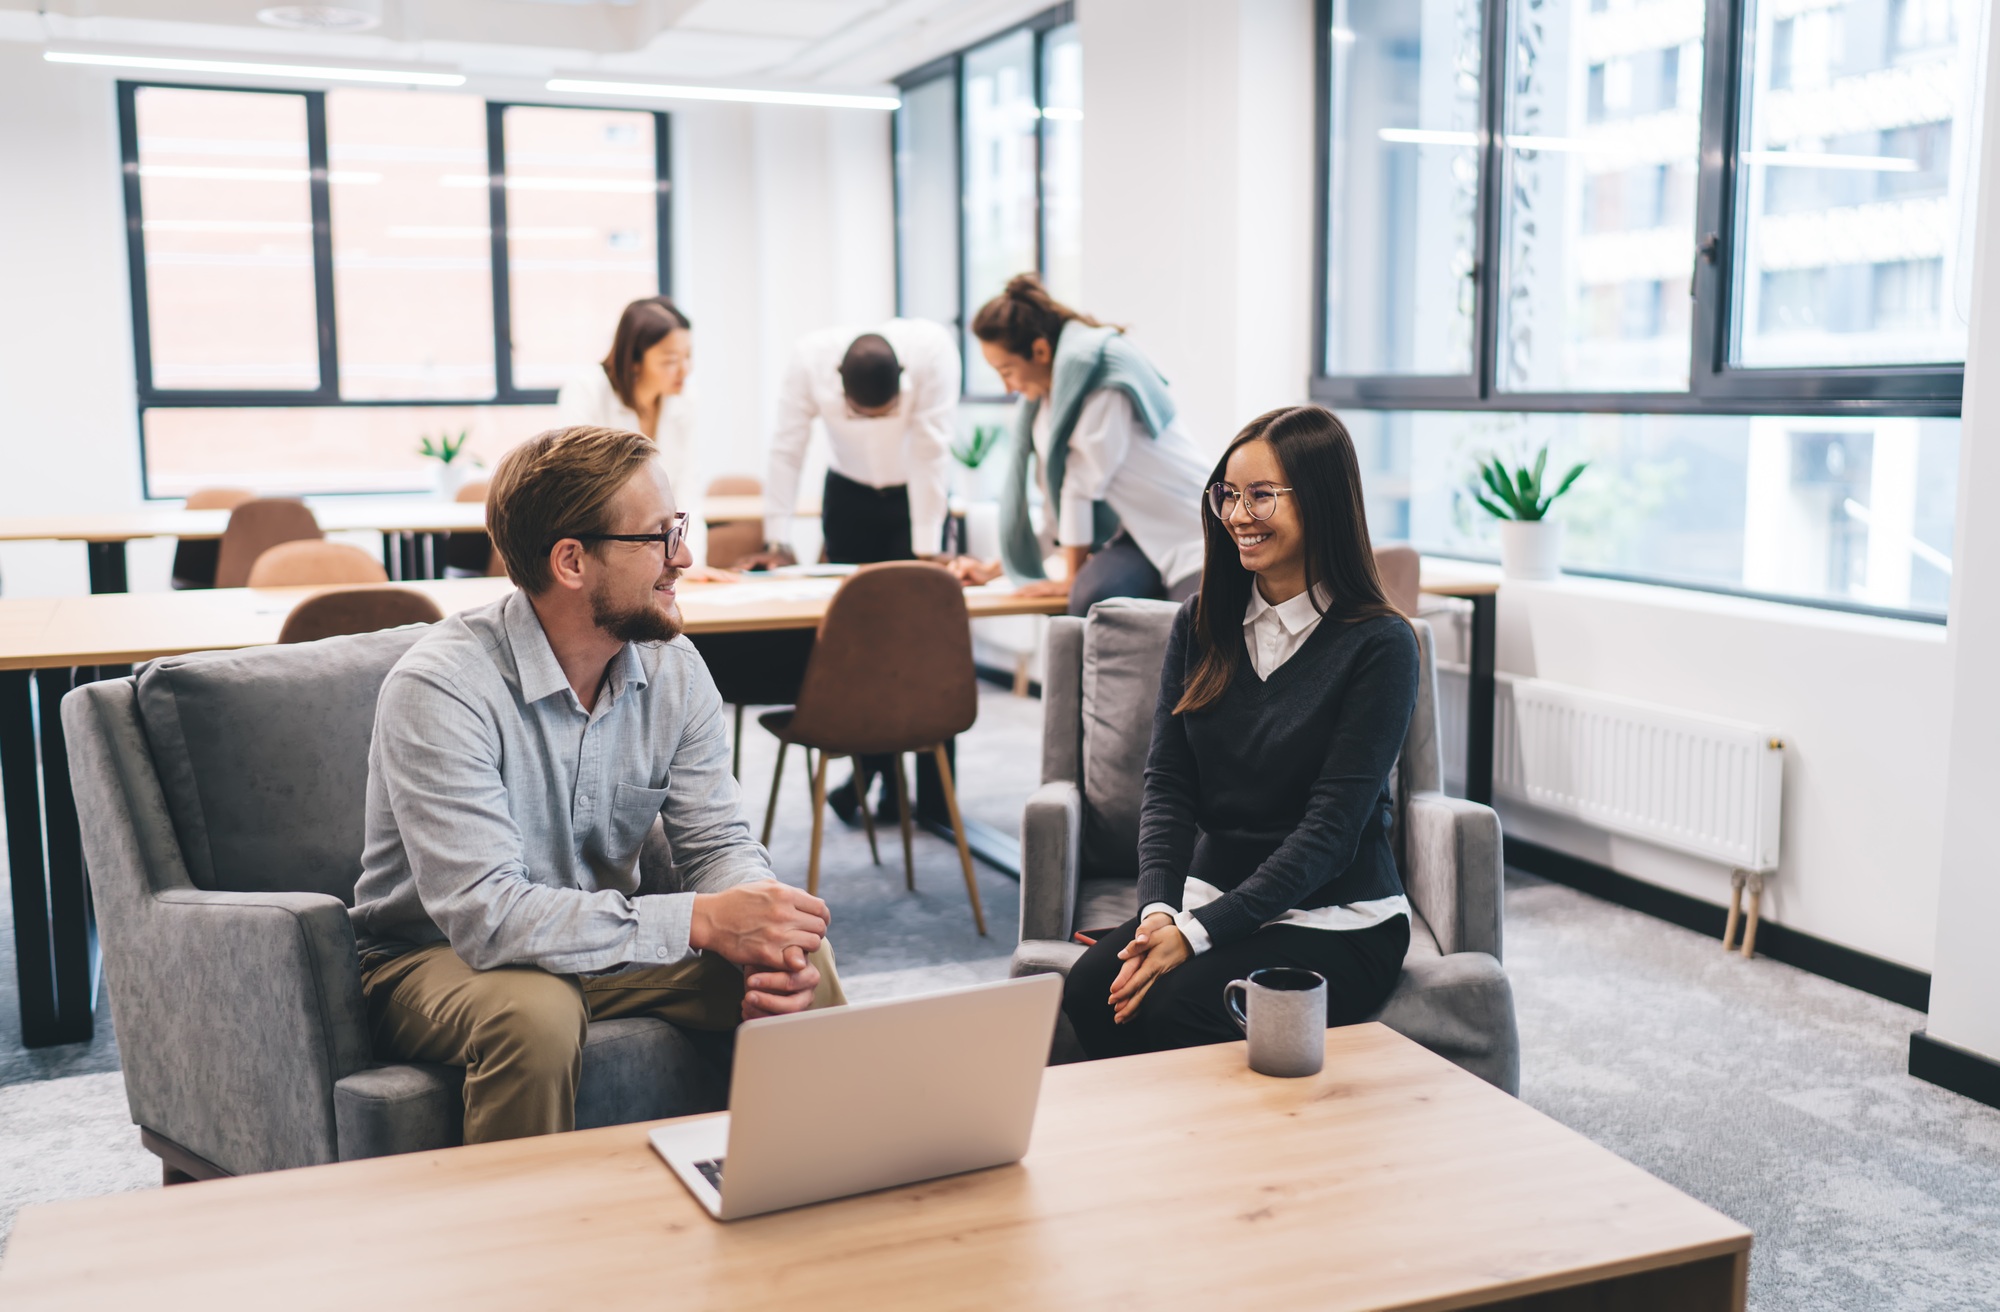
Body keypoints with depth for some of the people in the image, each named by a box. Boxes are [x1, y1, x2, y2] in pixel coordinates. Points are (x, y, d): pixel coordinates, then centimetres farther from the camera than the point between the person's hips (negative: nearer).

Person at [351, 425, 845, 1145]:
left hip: (608, 940, 5)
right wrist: (701, 921, -35)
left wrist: (764, 926, -27)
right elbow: (485, 915, -33)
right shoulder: (436, 687, -26)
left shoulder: (673, 667, -6)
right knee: (535, 1011, -37)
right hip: (438, 956, -5)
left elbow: (718, 843, -3)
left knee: (805, 963, -16)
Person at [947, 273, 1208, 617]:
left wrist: (1073, 576, -5)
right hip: (1137, 535, 6)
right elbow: (1059, 504, 20)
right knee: (1090, 598, -26)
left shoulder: (1098, 372, -15)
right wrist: (994, 568, 22)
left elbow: (1085, 483, -14)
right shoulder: (1044, 397, 12)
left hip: (1192, 535, -6)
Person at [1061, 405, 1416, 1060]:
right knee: (1087, 989, -25)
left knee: (1170, 1007, -29)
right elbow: (1167, 785, 3)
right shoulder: (1202, 624, 8)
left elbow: (1332, 827, -13)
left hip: (1336, 921, -4)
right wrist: (1158, 910, -15)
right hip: (1213, 898, 4)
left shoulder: (1378, 644, -8)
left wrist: (1198, 931, -21)